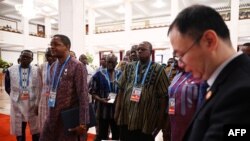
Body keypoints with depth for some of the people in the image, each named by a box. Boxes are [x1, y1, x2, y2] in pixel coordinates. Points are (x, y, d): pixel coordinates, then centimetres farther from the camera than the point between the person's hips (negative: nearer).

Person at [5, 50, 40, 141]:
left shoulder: (37, 70, -4)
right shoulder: (11, 70, -1)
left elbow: (39, 88, -4)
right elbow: (7, 87, 9)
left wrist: (38, 104, -6)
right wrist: (16, 96, 3)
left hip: (33, 104, -1)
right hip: (17, 105, 1)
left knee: (36, 130, 11)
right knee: (19, 131, 16)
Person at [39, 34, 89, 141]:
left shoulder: (77, 66, -15)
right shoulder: (53, 66, 10)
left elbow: (83, 95, -18)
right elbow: (54, 90, 15)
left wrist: (83, 122, -18)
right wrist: (51, 113, 15)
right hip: (52, 117, 7)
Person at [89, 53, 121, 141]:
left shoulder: (120, 75, 4)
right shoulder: (99, 74, -3)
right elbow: (92, 91, -3)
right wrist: (100, 99, -18)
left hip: (117, 109, 3)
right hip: (103, 109, -2)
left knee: (116, 133, 17)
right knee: (102, 134, 10)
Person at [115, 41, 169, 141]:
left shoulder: (158, 70, -7)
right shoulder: (129, 67, 5)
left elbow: (163, 96, -7)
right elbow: (121, 90, 7)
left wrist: (160, 119, -6)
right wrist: (117, 110, 4)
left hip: (146, 120, -3)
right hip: (126, 117, 4)